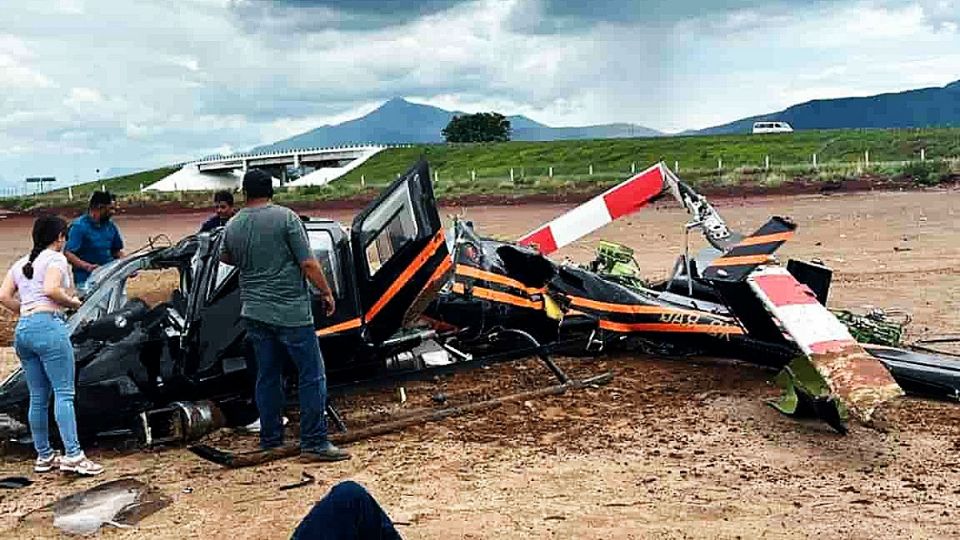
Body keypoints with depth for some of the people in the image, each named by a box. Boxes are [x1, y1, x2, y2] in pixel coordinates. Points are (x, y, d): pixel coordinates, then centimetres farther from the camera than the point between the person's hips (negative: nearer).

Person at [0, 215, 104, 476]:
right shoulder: (55, 258, 0)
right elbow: (51, 289, -16)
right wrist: (72, 302, -1)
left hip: (22, 330, 8)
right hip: (48, 326, -8)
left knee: (38, 397, 11)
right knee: (64, 393, -9)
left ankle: (43, 456, 16)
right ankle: (73, 455, -14)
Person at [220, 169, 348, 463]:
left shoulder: (232, 226, 5)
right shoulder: (285, 217, -10)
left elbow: (225, 257, 25)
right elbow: (308, 264, -12)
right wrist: (326, 293, 0)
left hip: (254, 313, 6)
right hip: (290, 313, -6)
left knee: (267, 375, 15)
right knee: (312, 375, -1)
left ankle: (270, 439, 22)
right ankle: (314, 443, -2)